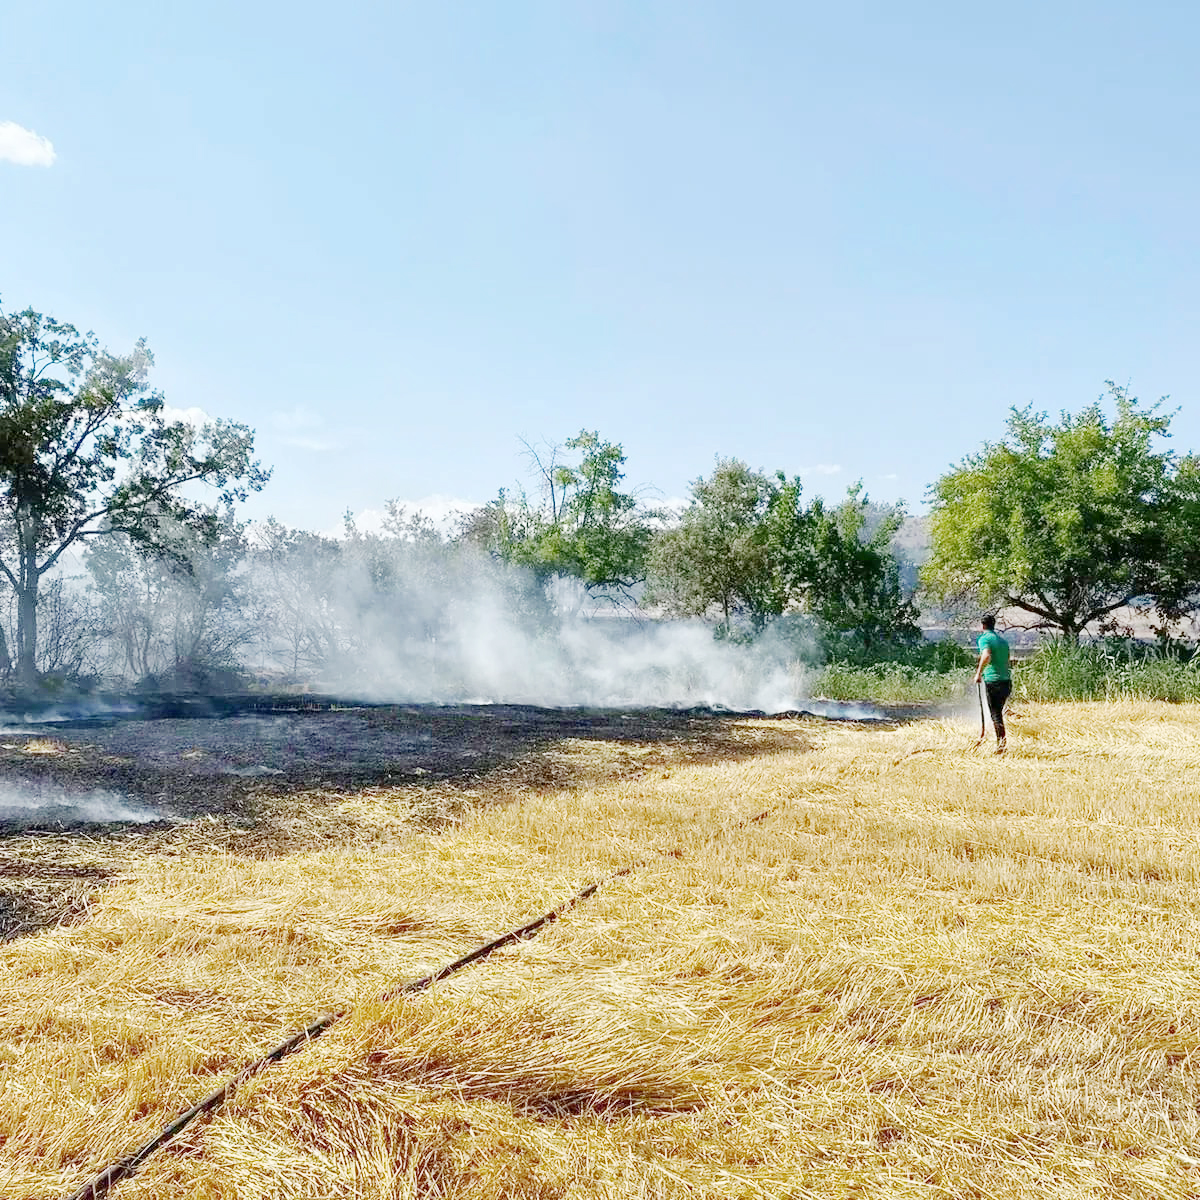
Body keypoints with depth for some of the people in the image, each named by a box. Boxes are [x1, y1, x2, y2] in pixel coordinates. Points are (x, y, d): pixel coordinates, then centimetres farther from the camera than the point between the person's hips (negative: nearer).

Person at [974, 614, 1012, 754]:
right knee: (998, 712, 17)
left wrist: (979, 673, -17)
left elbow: (987, 656, -23)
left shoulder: (984, 638, -5)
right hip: (1007, 680, 7)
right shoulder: (1003, 641, 18)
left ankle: (1002, 738, -19)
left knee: (995, 714, -3)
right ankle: (1000, 742, 19)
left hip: (993, 680, -7)